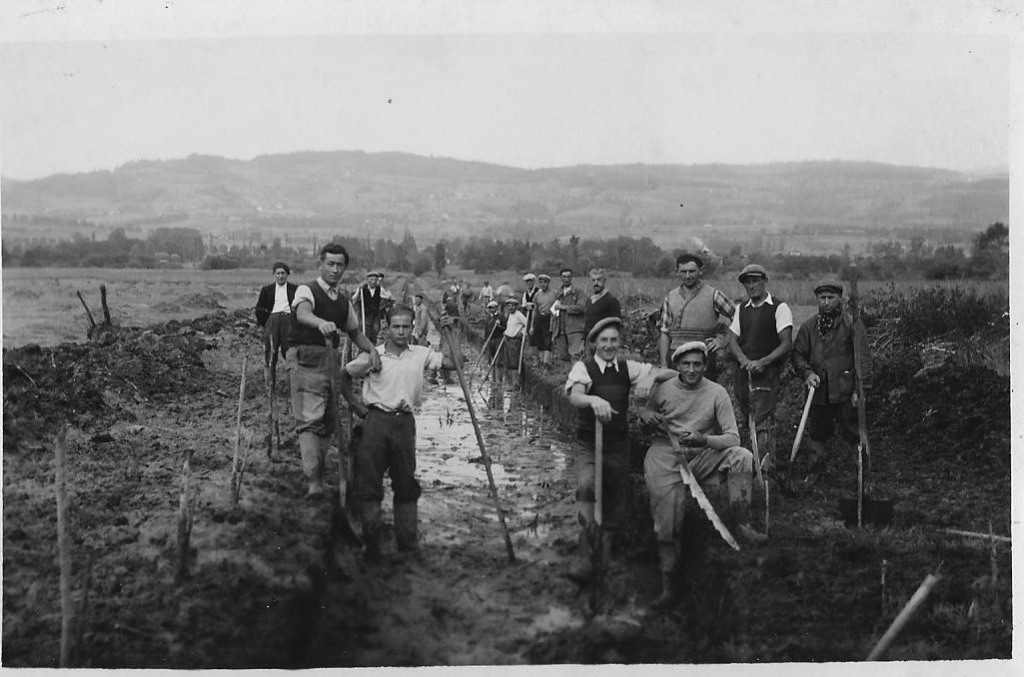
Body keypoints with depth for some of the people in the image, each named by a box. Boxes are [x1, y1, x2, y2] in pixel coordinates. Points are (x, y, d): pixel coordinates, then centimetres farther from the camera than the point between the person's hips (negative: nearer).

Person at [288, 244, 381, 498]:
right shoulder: (307, 291, -6)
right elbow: (302, 313, -28)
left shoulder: (344, 301, 16)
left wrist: (372, 350, 5)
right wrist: (322, 323, -50)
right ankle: (313, 481, -24)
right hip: (306, 360, -7)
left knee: (329, 423, 12)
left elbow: (355, 332, 25)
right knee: (310, 420, -17)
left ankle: (318, 474, 28)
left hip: (331, 360, 7)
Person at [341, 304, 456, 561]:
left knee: (406, 483, 7)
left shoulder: (421, 355, 6)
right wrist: (356, 406, 6)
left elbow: (453, 363, 2)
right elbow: (343, 377, 12)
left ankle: (408, 541, 15)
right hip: (376, 420, -2)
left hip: (405, 422, 2)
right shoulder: (372, 356, 1)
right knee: (370, 482, -2)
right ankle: (371, 543, 4)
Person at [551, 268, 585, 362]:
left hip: (574, 329, -5)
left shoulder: (578, 292, 4)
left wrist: (563, 307, -6)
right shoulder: (557, 294, 18)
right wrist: (553, 333, 15)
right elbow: (553, 314, 20)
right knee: (562, 356, 1)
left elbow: (581, 307, -10)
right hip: (560, 331, 5)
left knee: (575, 354, -16)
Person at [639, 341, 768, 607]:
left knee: (742, 456, -25)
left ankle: (742, 524, -19)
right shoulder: (663, 389, 2)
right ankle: (668, 581, -15)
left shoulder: (716, 393, -3)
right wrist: (646, 415, -5)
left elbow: (733, 437, -9)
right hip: (665, 455, -1)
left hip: (702, 456, 1)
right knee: (667, 513, -22)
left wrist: (704, 440, -28)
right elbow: (645, 411, 22)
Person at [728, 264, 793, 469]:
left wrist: (762, 362, -18)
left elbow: (786, 344, -8)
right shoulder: (741, 310, 15)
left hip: (768, 373, -6)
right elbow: (733, 340, 10)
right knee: (749, 420, 7)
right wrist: (744, 359, -10)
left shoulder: (779, 308, -3)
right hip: (744, 372, 6)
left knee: (763, 422, -13)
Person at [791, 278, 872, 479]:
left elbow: (863, 357, -4)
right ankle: (813, 475, 20)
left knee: (852, 432, -1)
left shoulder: (852, 323, -2)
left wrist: (860, 388, -10)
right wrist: (807, 373, -8)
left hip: (845, 392, -3)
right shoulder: (808, 327, 9)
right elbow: (798, 355, 12)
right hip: (818, 392, 4)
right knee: (816, 434, 10)